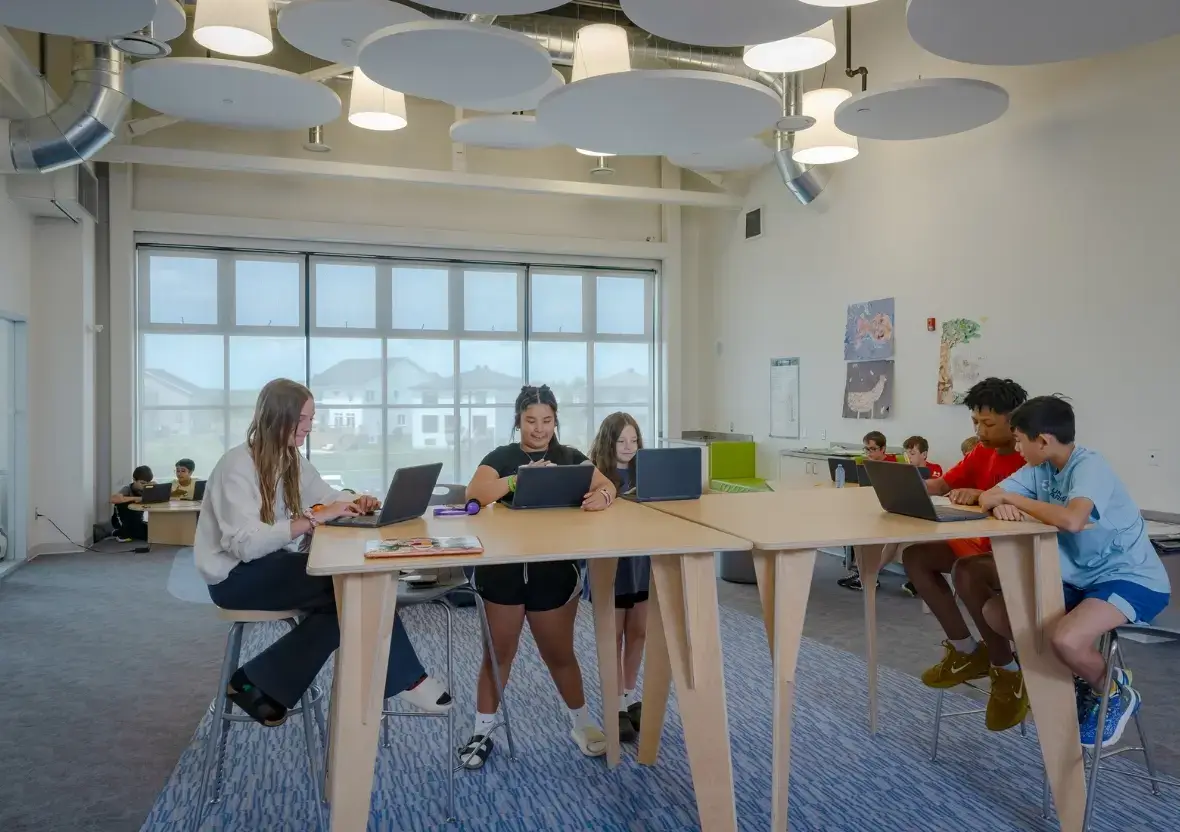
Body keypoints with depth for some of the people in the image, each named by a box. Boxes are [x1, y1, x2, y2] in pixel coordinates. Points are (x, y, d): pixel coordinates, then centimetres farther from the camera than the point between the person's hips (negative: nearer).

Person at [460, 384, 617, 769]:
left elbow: (607, 485, -2)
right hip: (503, 567, -1)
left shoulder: (569, 457, 6)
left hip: (555, 570, 1)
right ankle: (482, 732, 27)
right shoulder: (501, 457, -2)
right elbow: (474, 494, -18)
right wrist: (521, 477, -30)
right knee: (499, 652, 10)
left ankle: (582, 723, 35)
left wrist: (601, 496, -26)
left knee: (558, 653, 14)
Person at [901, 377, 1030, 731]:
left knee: (965, 571, -35)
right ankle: (967, 651, 5)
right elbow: (941, 485, 8)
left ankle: (1008, 670, -12)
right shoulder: (982, 452, 8)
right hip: (985, 546, 9)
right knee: (915, 556, -5)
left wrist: (981, 496, -43)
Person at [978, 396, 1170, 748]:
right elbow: (988, 497, -2)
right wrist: (1001, 505, -27)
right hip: (1082, 577, 8)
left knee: (1065, 639, -33)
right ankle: (1082, 677, 16)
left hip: (1132, 579, -8)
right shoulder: (1040, 469, 0)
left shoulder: (1090, 466, -23)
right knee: (995, 612, -2)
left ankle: (1114, 693, 3)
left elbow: (1071, 519, -42)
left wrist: (1012, 497, -28)